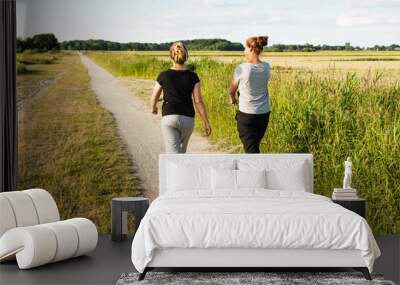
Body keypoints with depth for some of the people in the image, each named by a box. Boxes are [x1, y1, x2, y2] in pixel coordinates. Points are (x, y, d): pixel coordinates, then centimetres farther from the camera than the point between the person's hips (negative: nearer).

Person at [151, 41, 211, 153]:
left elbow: (154, 98, 8)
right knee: (181, 150, 25)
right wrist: (206, 122, 0)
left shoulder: (163, 76, -3)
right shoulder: (192, 76, -1)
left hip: (169, 117, -3)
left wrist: (154, 108, 30)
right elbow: (198, 101, -5)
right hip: (188, 119, 3)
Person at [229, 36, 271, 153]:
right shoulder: (266, 67, -2)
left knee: (251, 149, -3)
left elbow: (232, 90, 3)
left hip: (246, 114, -6)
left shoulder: (242, 68, -15)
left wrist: (233, 99, 22)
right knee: (254, 146, 23)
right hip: (264, 113, 6)